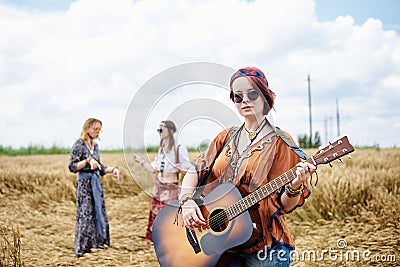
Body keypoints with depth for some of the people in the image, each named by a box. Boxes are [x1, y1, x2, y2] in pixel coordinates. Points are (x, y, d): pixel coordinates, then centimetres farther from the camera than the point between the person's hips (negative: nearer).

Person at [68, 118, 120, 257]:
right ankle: (82, 248, 1)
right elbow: (72, 167, -13)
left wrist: (112, 169, 3)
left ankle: (98, 241, 20)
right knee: (86, 214, -6)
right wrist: (87, 160, -22)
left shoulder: (95, 146, 13)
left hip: (96, 182, 7)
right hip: (84, 183, -7)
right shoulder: (78, 145, -8)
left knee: (99, 212, 10)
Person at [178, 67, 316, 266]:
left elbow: (284, 206, -9)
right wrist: (186, 200, -9)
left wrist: (295, 186, -29)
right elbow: (196, 170, 8)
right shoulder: (226, 137, 10)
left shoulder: (279, 142, -6)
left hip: (264, 245, -4)